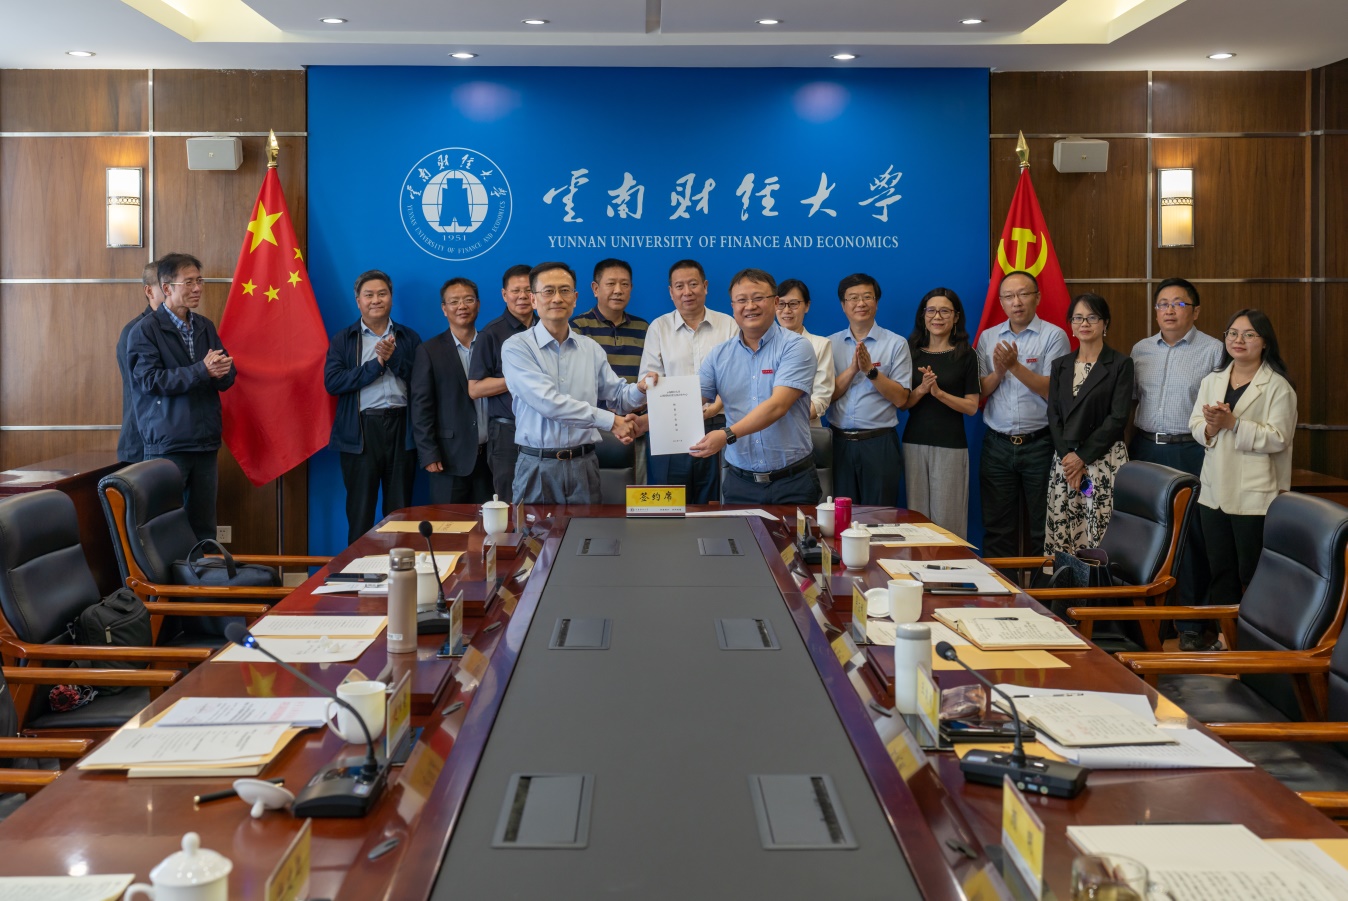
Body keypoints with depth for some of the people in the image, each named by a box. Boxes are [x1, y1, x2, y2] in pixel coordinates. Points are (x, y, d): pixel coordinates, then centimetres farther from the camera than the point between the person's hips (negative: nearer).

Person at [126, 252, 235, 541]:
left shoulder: (206, 327, 13)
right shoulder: (144, 331, -4)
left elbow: (227, 376, 12)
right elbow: (151, 379, -15)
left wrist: (221, 371, -12)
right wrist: (202, 370, -20)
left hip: (206, 442, 5)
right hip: (167, 445, -5)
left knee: (204, 526, 8)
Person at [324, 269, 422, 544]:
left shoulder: (409, 338, 11)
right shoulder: (343, 339, 8)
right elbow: (332, 382, -8)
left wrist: (393, 357, -12)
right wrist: (376, 365, -11)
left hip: (401, 429, 1)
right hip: (361, 431, -1)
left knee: (400, 509, 5)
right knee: (360, 511, 2)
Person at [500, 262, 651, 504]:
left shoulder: (591, 349, 10)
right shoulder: (516, 347, -6)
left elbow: (617, 395, 14)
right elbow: (547, 402, -18)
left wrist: (640, 389, -10)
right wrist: (611, 421, -18)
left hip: (584, 465, 4)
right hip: (538, 466, -4)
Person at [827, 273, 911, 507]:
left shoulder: (896, 344, -1)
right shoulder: (830, 344, 6)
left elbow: (900, 399, -6)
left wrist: (871, 370, -16)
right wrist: (852, 369, -14)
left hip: (879, 443, -2)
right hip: (840, 441, 2)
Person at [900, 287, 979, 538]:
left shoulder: (965, 355, 1)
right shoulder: (911, 353, 8)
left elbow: (972, 407, -3)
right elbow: (902, 403, 6)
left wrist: (939, 393, -17)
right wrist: (921, 389, -14)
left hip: (950, 446, -3)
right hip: (914, 442, 3)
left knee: (946, 518, -1)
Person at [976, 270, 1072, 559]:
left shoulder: (1054, 336, -3)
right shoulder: (988, 337, 10)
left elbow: (1052, 391, -12)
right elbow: (978, 392, 5)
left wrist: (1015, 366, -20)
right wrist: (998, 372, -12)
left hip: (1039, 444, -3)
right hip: (997, 445, 4)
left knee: (1043, 528, 4)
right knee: (997, 527, 8)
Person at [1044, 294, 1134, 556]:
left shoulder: (1120, 364, -1)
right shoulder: (1060, 365, 13)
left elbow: (1118, 418, -8)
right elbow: (1053, 414, 7)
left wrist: (1083, 456, -12)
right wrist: (1066, 456, -7)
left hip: (1105, 460, -4)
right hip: (1065, 460, 4)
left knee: (1101, 534, -10)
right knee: (1060, 532, 1)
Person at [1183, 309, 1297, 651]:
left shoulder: (1278, 387, -7)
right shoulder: (1212, 381, 13)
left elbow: (1278, 438, -15)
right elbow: (1195, 425, 9)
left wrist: (1233, 423, -22)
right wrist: (1210, 427, -13)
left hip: (1255, 495, -6)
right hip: (1215, 491, 6)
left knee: (1252, 574, -1)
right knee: (1221, 571, 14)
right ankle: (1219, 634, 23)